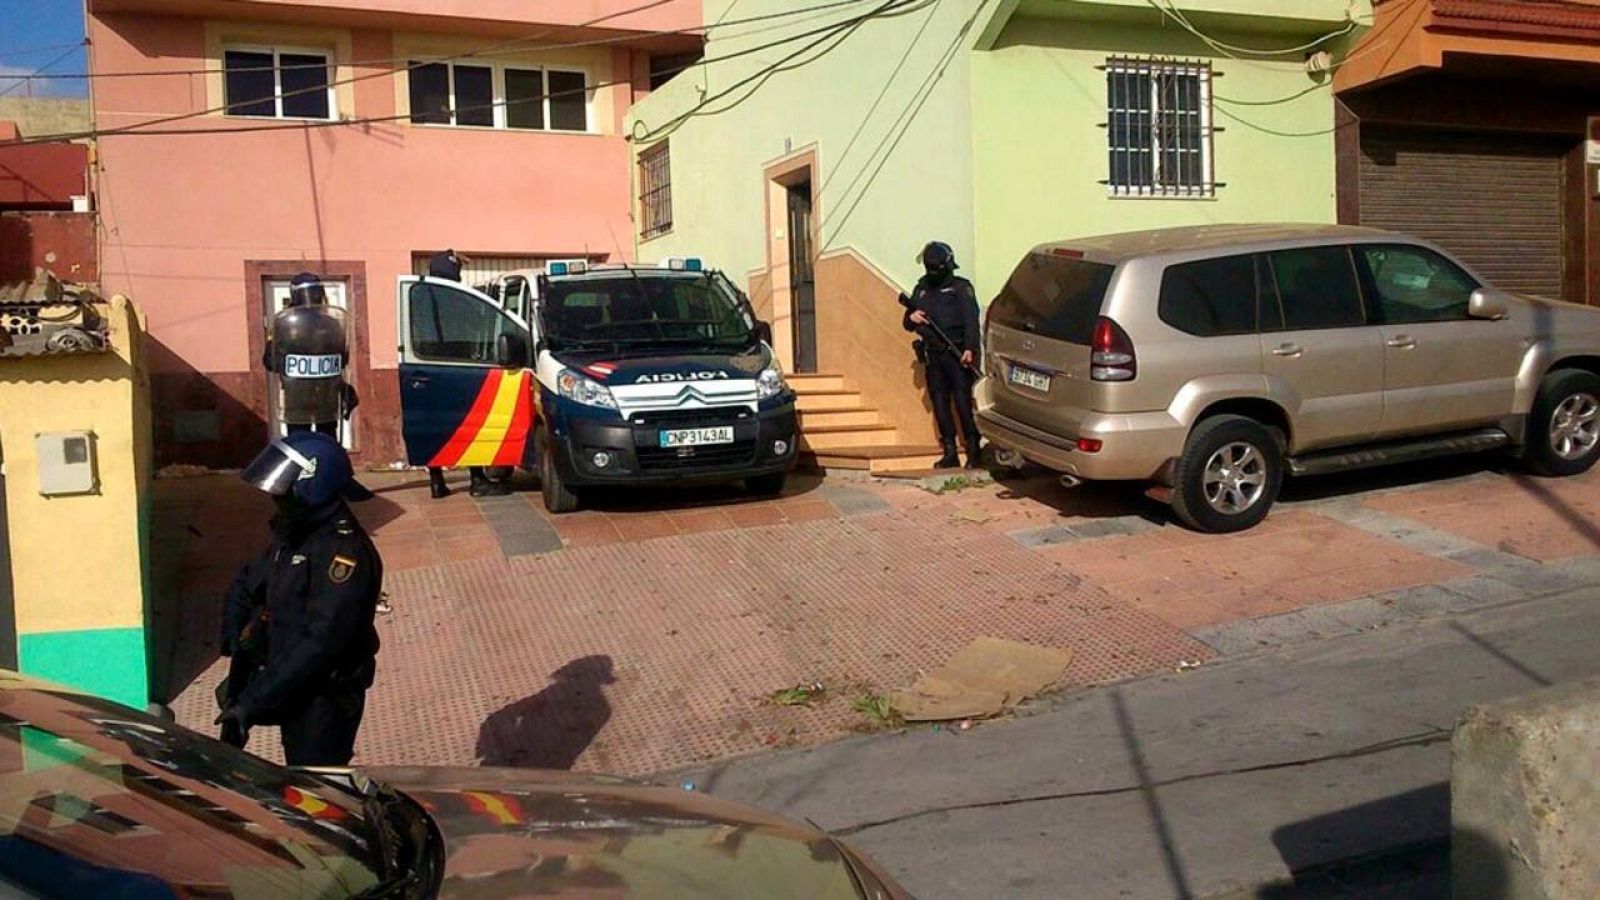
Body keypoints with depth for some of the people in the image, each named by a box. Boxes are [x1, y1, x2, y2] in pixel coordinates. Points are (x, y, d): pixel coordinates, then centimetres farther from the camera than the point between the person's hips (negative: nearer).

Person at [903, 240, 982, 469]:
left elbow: (971, 321, -11)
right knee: (940, 403, 5)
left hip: (956, 354, -6)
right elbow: (907, 324, 21)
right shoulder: (922, 289, 16)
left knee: (963, 402, -9)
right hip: (933, 356, 6)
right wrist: (911, 318, -4)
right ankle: (950, 453, 11)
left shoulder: (961, 288, -1)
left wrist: (969, 349, -24)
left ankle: (974, 451, -1)